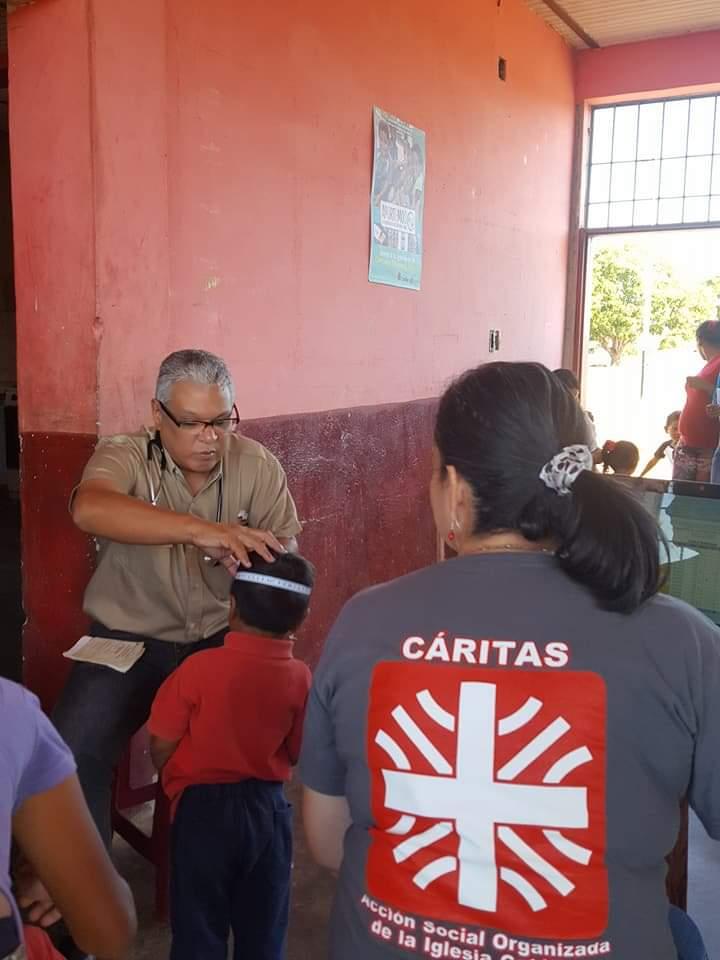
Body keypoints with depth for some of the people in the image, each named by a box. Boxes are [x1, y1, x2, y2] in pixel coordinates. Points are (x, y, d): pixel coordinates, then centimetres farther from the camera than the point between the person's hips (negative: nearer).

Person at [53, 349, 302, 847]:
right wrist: (200, 530, -46)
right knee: (74, 752, -19)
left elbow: (285, 553, -1)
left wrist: (250, 559, -25)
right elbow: (89, 509, -35)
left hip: (222, 639, 2)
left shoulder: (258, 465, -4)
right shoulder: (124, 456, -13)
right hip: (131, 639, -1)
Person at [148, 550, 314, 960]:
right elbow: (296, 753, 2)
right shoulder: (300, 677, -10)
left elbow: (162, 748, -10)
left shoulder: (200, 668, -17)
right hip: (269, 807, 3)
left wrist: (177, 780, 11)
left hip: (204, 809, -2)